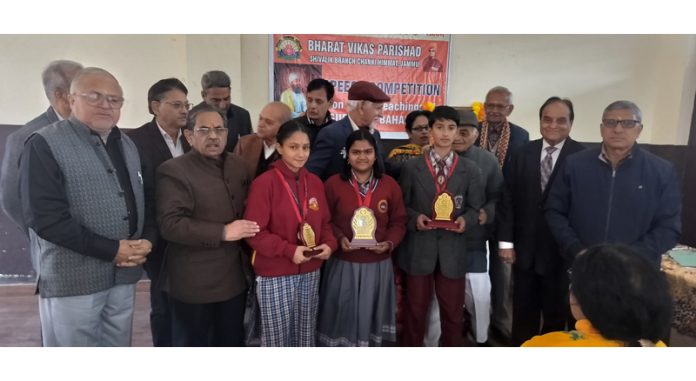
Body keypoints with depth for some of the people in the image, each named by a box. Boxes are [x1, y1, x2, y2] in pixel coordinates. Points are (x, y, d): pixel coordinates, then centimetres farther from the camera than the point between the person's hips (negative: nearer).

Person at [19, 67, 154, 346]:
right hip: (72, 280, -6)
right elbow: (45, 217, -18)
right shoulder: (45, 145, -9)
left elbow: (145, 201, 13)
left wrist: (148, 240, -6)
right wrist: (111, 250, -18)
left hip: (123, 276, 6)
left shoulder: (127, 145, 12)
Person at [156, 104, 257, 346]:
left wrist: (253, 243, 3)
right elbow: (170, 224, -20)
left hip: (235, 276, 6)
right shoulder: (173, 170, -12)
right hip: (195, 281, -6)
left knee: (232, 341, 20)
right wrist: (222, 233, -22)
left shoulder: (238, 165, 8)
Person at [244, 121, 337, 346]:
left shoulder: (315, 182, 6)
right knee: (277, 335, 9)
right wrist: (289, 250, -22)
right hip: (275, 275, -5)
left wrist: (329, 244, -7)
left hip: (310, 273, 5)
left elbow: (324, 222, 12)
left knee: (306, 334, 18)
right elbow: (254, 231, -14)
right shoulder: (264, 182, -12)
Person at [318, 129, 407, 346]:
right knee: (343, 316, 10)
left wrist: (390, 243, -13)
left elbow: (399, 221, 4)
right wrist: (339, 238, -17)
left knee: (371, 316, 16)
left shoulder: (390, 184, 0)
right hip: (343, 264, -1)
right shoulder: (333, 184, -4)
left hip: (378, 265, 2)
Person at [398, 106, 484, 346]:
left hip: (453, 249, 1)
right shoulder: (411, 167, 2)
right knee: (415, 310, 13)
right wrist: (415, 218, -15)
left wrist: (466, 220, -16)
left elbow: (476, 207, 5)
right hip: (418, 248, 0)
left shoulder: (470, 170, 4)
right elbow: (401, 205, 4)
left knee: (453, 311, 12)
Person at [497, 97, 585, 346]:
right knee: (523, 312, 16)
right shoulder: (524, 153, 2)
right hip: (524, 248, 3)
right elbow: (509, 199, 1)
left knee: (556, 313, 16)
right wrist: (505, 241, -4)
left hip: (560, 250, -3)